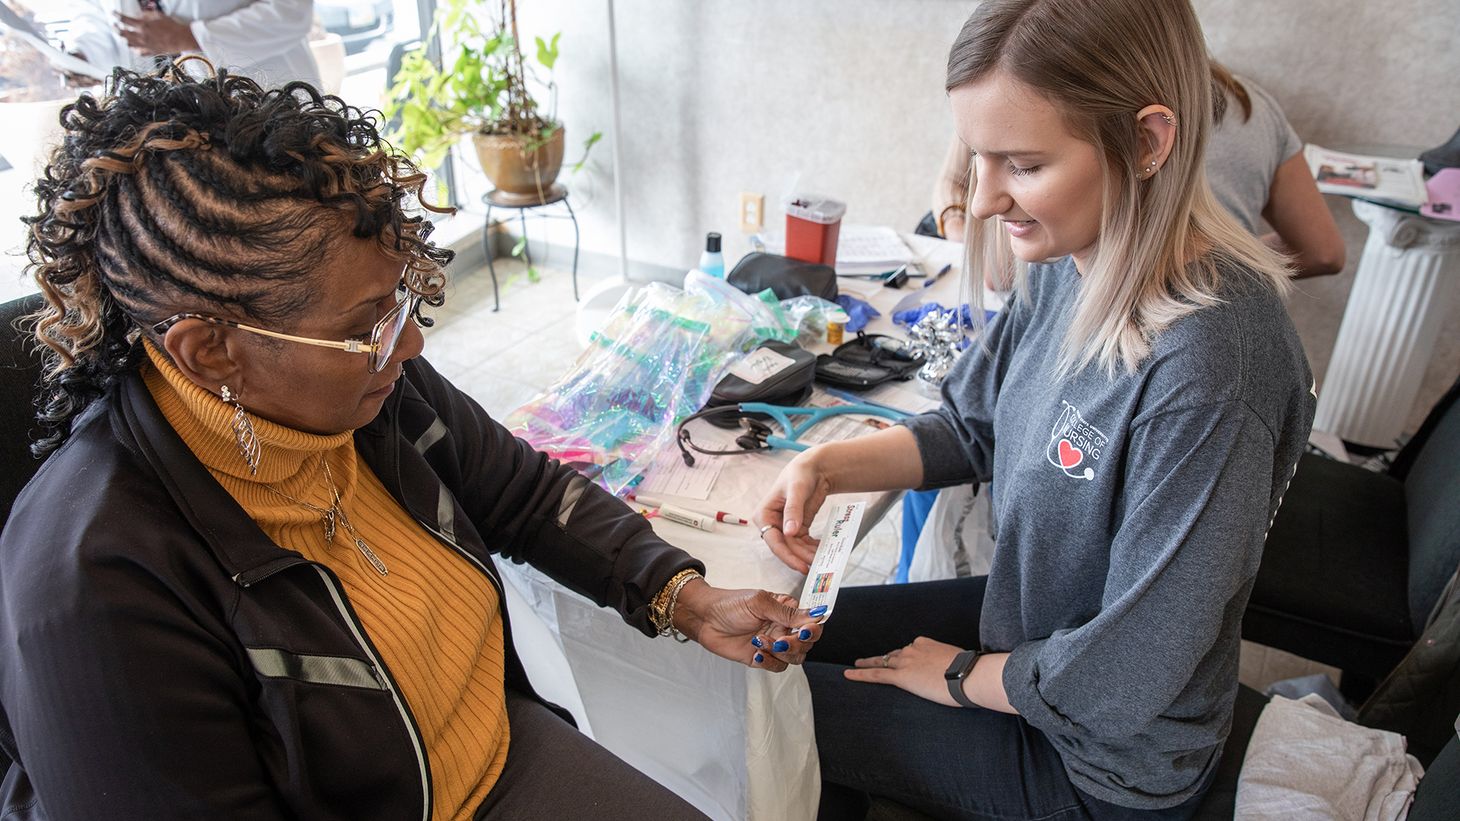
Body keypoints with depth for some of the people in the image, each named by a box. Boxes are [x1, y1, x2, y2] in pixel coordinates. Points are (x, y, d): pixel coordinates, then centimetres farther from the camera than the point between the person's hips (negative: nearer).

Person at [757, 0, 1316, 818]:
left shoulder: (1209, 367, -36)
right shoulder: (1070, 264, -11)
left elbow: (1123, 678, -29)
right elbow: (973, 426, 2)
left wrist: (958, 675, -12)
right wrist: (827, 466, -13)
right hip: (1025, 614, 7)